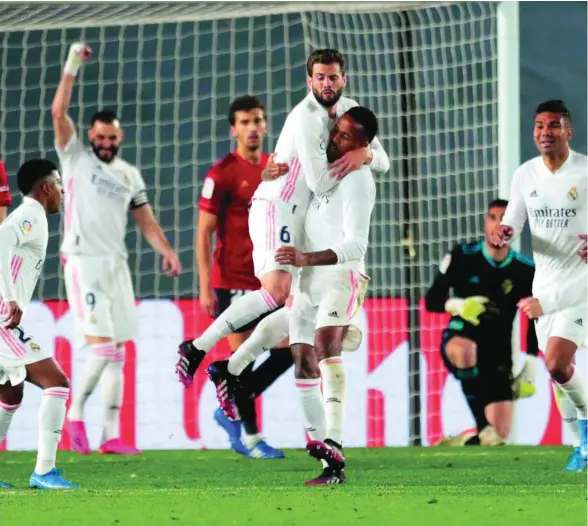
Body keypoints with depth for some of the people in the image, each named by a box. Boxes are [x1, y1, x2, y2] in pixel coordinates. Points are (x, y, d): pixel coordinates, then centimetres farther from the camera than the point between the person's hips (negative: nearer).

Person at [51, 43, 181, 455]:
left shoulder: (130, 175, 15)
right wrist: (72, 67, -15)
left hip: (117, 264, 6)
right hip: (83, 263, -6)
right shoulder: (76, 157, 2)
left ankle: (111, 436, 5)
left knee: (116, 353, 3)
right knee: (101, 346, -16)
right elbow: (59, 113, -10)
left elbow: (146, 220, 16)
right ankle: (76, 413, 2)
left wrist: (166, 251, 0)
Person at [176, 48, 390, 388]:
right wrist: (348, 159, -5)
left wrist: (365, 154, -14)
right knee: (277, 289, -29)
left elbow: (383, 162, 9)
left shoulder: (349, 110, 9)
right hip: (275, 207, -10)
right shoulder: (306, 118, -18)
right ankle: (197, 348, -27)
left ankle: (233, 370, 9)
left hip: (299, 216, 10)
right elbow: (320, 183, -21)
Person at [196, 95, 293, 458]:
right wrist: (206, 287, -14)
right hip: (234, 281, -6)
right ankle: (251, 436, 8)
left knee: (289, 350, 2)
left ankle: (233, 411, 18)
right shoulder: (222, 173, -8)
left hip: (269, 279, 6)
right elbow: (204, 232, -8)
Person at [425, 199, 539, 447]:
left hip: (498, 355, 2)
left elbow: (534, 324, 6)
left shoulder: (525, 272, -3)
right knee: (464, 348, -41)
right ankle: (483, 427, -35)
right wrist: (458, 305, -26)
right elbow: (431, 301, -4)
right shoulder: (462, 258, -7)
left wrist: (529, 373, 1)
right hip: (460, 337, -2)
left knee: (501, 435, -6)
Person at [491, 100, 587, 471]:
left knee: (556, 361, -20)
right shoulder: (526, 174, 4)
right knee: (557, 367, 10)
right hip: (545, 282, 6)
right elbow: (513, 221, 6)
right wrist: (503, 232, -17)